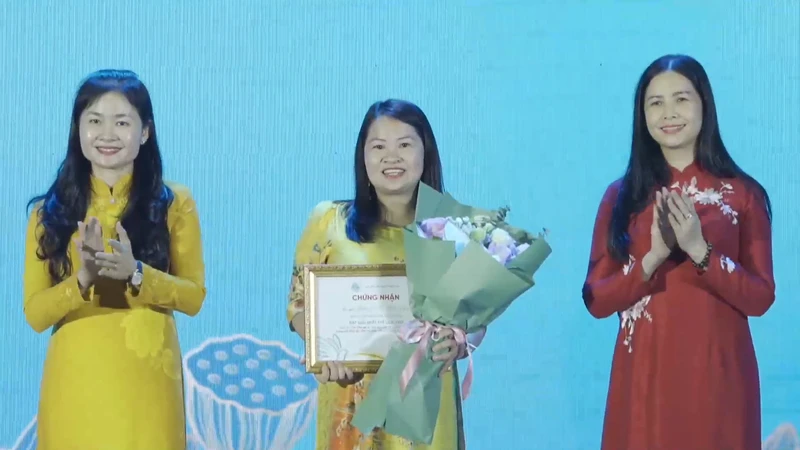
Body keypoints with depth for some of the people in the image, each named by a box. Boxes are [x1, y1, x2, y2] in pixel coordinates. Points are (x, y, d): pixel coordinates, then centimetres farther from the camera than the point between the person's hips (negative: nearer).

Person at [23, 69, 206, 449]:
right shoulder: (51, 211, 4)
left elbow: (194, 296, 1)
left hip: (146, 381, -1)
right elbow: (34, 313, 0)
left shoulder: (173, 204, 3)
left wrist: (135, 273, -15)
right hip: (74, 384, 1)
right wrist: (83, 278, -17)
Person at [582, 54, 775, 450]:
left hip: (717, 375, -1)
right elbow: (596, 300, 0)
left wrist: (700, 250, -17)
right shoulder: (622, 195, 4)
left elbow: (760, 298, -3)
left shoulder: (742, 194, 1)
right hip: (645, 375, 1)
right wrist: (654, 256, -15)